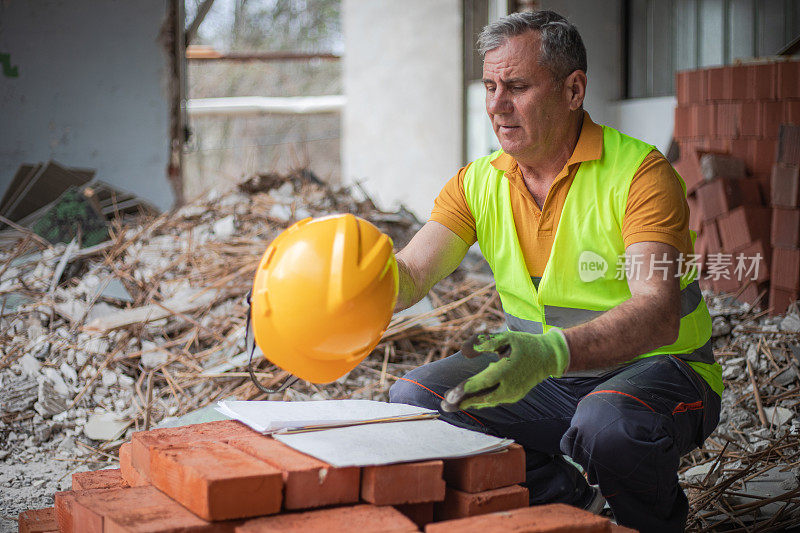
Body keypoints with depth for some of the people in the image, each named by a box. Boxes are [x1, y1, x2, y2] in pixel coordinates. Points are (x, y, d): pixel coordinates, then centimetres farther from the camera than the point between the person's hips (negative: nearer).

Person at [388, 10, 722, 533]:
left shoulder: (640, 172, -19)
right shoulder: (478, 182, -1)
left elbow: (659, 313, -32)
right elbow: (408, 273, -12)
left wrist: (550, 352, -49)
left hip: (656, 369, -5)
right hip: (541, 375, 6)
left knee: (607, 423, -38)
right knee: (414, 397, -9)